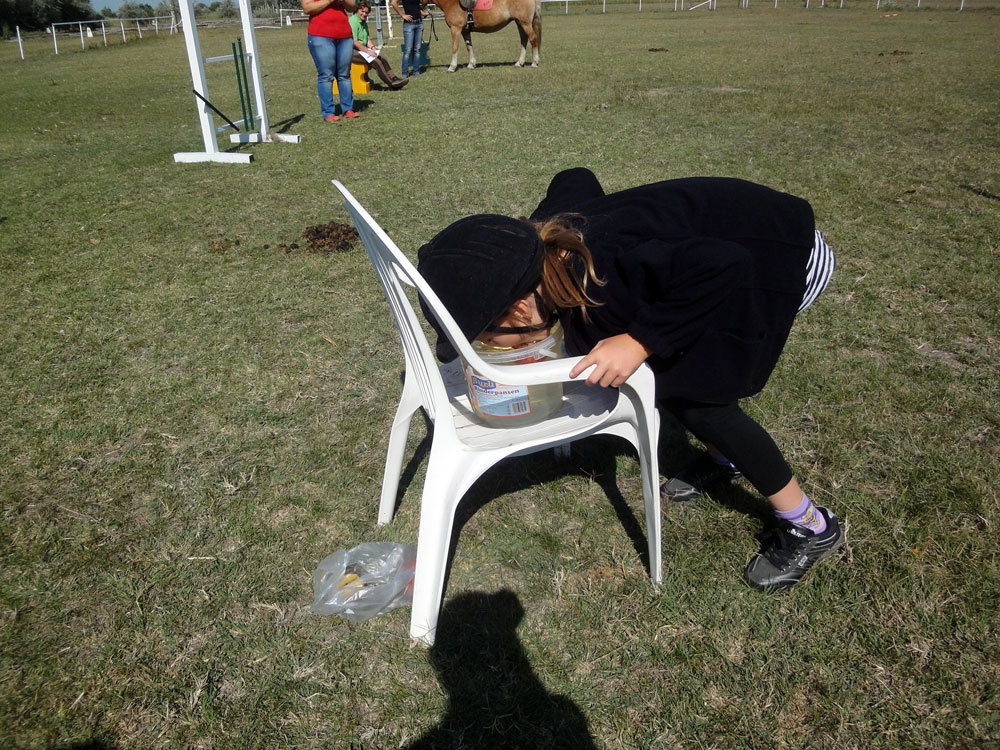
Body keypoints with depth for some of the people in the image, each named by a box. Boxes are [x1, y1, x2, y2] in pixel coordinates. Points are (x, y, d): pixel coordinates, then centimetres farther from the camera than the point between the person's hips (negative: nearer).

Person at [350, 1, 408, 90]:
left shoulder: (364, 22, 17)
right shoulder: (353, 21, -13)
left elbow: (367, 38, 20)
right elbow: (354, 42, -20)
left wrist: (372, 47, -2)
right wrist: (368, 51, -21)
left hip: (363, 49, 9)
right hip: (353, 51, -9)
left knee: (382, 59, -7)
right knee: (376, 61, -23)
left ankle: (393, 78, -11)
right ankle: (391, 83, -22)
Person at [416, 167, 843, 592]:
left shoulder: (602, 271, -37)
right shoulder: (547, 241, -11)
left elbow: (724, 267, -39)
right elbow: (575, 179, 9)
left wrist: (639, 342, -34)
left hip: (787, 251, -8)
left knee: (691, 395, -11)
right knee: (665, 370, 4)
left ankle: (810, 526, 8)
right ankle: (723, 458, 32)